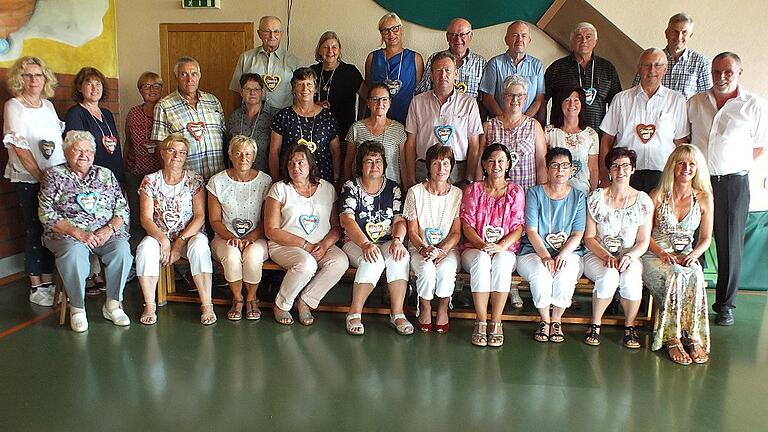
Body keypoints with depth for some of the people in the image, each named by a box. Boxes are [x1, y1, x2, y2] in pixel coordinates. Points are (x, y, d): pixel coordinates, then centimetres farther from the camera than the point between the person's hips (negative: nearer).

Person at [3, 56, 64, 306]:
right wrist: (41, 176, -13)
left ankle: (47, 283, 18)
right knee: (35, 231, 0)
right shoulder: (14, 106, -6)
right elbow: (20, 148, -12)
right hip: (29, 180, -5)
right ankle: (36, 288, 10)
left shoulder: (48, 105, 12)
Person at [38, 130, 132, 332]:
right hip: (67, 234, -2)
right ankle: (77, 308, -18)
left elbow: (122, 208, 10)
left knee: (122, 249, -29)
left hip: (106, 233, 2)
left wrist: (109, 229, -10)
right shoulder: (54, 175, 6)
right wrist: (78, 233, -16)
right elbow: (47, 214, -3)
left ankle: (113, 304, -15)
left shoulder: (105, 174, 15)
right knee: (74, 252, -36)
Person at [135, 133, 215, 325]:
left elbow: (199, 216, -6)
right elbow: (146, 218, -3)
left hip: (190, 234, -1)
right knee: (145, 248, -31)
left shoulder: (195, 180, 2)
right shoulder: (150, 181, 4)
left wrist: (180, 242, -17)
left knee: (199, 247, -35)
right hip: (159, 235, 1)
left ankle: (206, 305, -28)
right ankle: (149, 306, -19)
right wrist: (163, 240, -21)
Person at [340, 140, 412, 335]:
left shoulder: (393, 188, 9)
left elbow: (399, 220, 2)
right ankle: (354, 314, -23)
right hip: (356, 243, -2)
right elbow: (348, 220, -14)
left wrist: (397, 240, -22)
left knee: (400, 256, -31)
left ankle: (397, 314, -25)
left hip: (386, 242, 3)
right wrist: (366, 244, -30)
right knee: (373, 261, -35)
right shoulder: (351, 187, 0)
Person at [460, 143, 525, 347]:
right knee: (482, 260, -36)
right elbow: (467, 225, 1)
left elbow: (518, 228, 2)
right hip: (474, 248, 0)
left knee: (502, 261, -36)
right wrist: (482, 245, -17)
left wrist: (501, 246, -17)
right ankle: (481, 322, -30)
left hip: (506, 250, 0)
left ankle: (496, 323, -29)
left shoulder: (516, 191, 10)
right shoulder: (474, 189, 9)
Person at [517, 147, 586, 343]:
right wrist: (545, 256, -20)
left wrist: (563, 255, -17)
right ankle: (544, 320, -9)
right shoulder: (535, 193, 4)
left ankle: (556, 320, -9)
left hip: (569, 253, 1)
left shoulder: (578, 197, 9)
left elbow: (578, 234, 1)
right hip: (534, 252, -1)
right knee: (541, 274, -34)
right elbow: (531, 231, -5)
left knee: (566, 274, -33)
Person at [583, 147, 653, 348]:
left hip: (630, 257, 1)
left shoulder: (643, 201, 3)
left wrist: (629, 256, -18)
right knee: (609, 276, -34)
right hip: (597, 256, -1)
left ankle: (629, 326, -7)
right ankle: (595, 324, -11)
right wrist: (606, 256, -18)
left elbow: (644, 241, 3)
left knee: (631, 277, -33)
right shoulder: (596, 198, -1)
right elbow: (589, 237, -2)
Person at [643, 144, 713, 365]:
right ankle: (673, 338, -26)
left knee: (695, 278, -32)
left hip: (686, 255, 2)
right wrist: (662, 253, -16)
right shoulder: (658, 196, -3)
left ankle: (695, 338, -25)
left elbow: (706, 238, 11)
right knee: (675, 277, -34)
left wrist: (694, 254, -10)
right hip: (655, 255, -2)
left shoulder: (704, 199, 5)